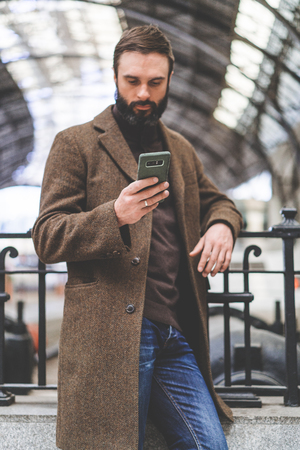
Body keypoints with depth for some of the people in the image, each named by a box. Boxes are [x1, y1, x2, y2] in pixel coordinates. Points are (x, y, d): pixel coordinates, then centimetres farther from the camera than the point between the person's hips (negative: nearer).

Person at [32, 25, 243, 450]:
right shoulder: (76, 143, 2)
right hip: (108, 336, -5)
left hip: (177, 336, 5)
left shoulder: (181, 150, 20)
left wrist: (222, 225, 5)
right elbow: (47, 237, -3)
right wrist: (115, 216, -21)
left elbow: (216, 200, 31)